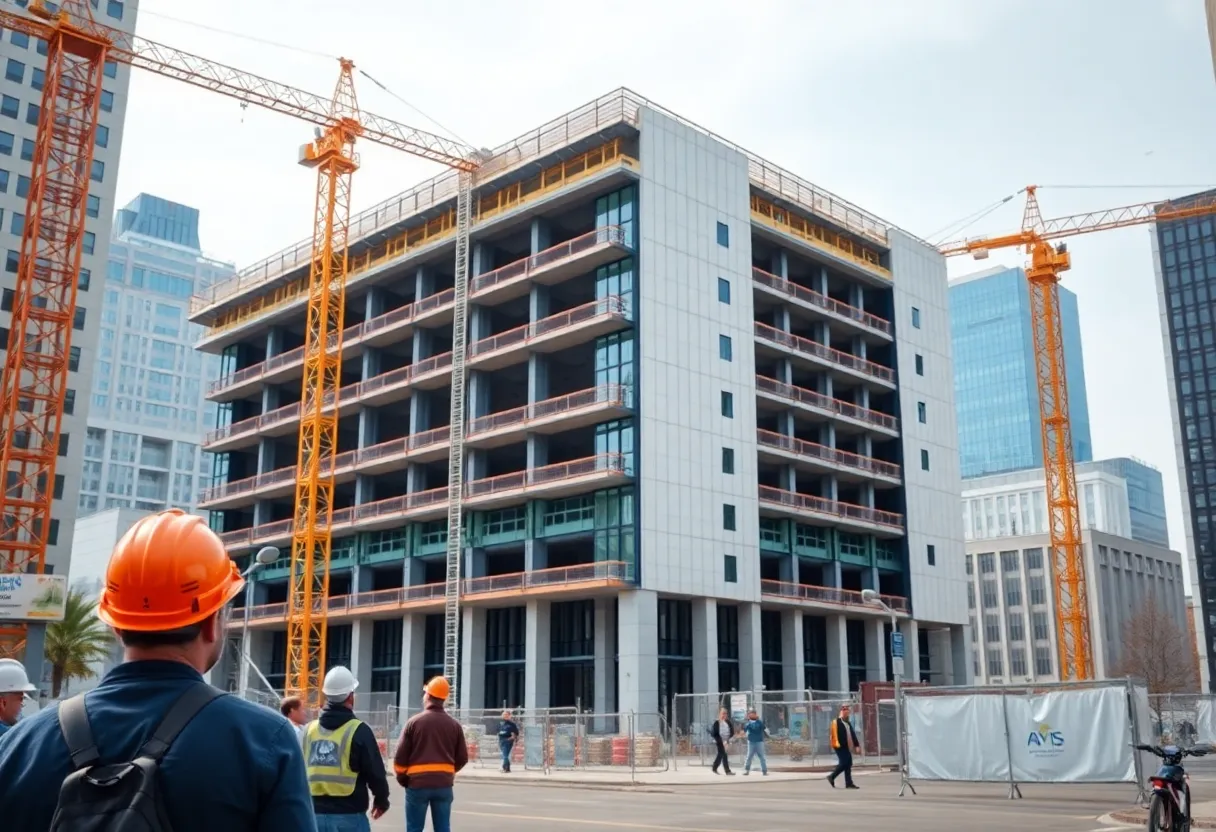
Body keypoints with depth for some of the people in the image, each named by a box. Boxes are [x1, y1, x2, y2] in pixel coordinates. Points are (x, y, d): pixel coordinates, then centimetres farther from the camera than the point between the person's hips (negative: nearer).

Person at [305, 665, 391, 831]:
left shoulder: (309, 730, 7)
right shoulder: (359, 730, -9)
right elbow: (375, 772, -6)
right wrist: (381, 800, 12)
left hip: (315, 815, 5)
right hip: (349, 816, -5)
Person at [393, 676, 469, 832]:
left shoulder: (414, 722, -3)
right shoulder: (454, 725, 4)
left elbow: (400, 756, -5)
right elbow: (462, 758, 6)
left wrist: (402, 778, 11)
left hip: (418, 783, -2)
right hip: (444, 784, 2)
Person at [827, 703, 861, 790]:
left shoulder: (848, 723, 18)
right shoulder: (836, 722, -9)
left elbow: (853, 735, 17)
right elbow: (834, 734, -16)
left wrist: (856, 745, 10)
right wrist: (836, 744, -20)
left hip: (847, 747, 8)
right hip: (840, 747, -8)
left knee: (848, 764, 5)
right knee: (844, 763, -11)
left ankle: (849, 783, 8)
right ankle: (832, 777, 4)